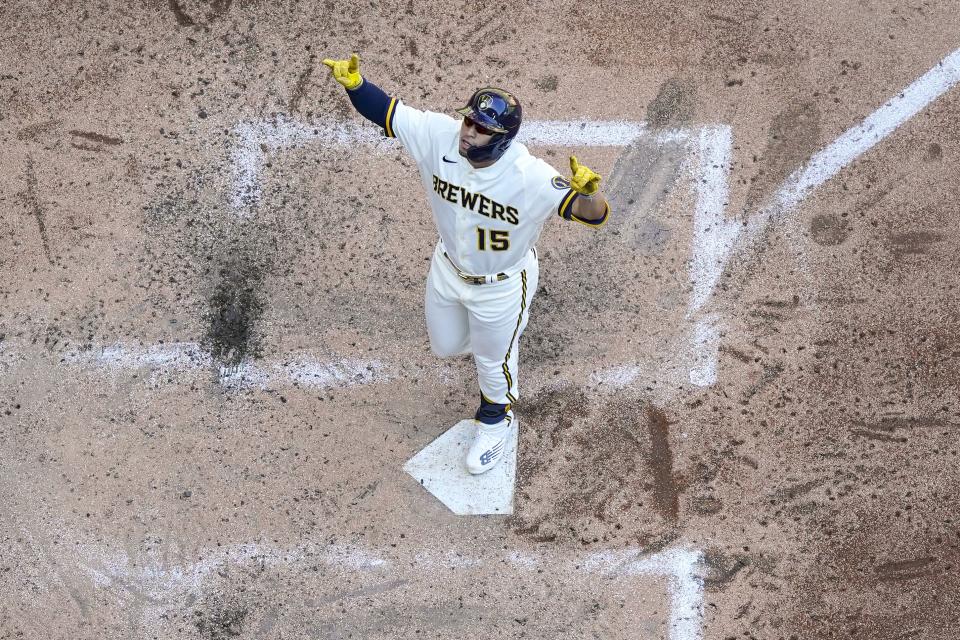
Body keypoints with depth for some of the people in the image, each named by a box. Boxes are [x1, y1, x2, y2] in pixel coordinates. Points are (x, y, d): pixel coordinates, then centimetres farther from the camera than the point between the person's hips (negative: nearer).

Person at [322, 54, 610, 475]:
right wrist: (354, 82, -40)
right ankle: (484, 338, 64)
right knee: (445, 346, 28)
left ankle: (496, 423, 54)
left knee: (493, 361, 22)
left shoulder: (531, 178, -38)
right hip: (448, 267, 4)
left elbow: (593, 214, -42)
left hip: (501, 285, -4)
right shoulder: (439, 136, -27)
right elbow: (386, 110, -21)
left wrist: (587, 190, -65)